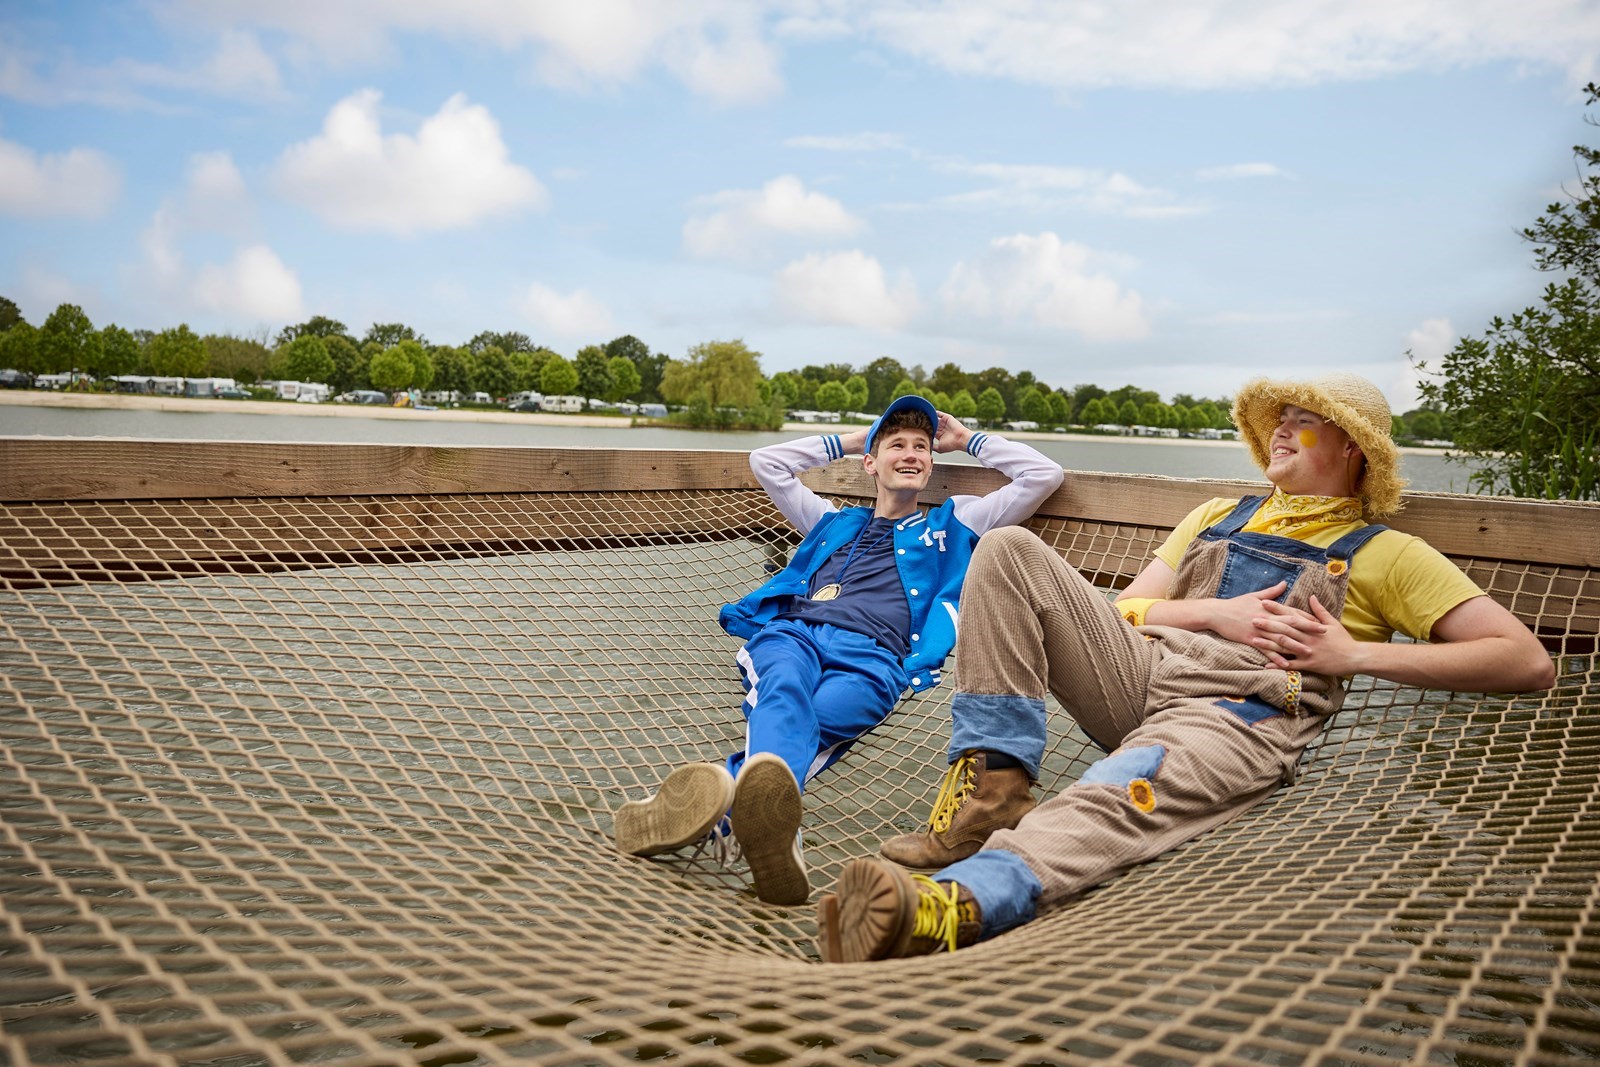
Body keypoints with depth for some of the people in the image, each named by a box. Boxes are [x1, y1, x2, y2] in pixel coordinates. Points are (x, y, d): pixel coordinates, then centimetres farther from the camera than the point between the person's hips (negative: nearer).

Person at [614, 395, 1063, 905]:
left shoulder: (952, 525, 33)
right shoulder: (835, 522, 39)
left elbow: (1044, 475, 30)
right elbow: (765, 461, 45)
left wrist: (966, 439, 39)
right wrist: (849, 440, 48)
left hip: (871, 655, -1)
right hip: (790, 629, 2)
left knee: (813, 723, -37)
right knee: (784, 695, -38)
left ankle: (722, 813, -67)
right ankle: (766, 813, -71)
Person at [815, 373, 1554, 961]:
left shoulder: (1383, 553, 17)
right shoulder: (1217, 517, 31)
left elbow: (1529, 663, 8)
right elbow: (1125, 609, 21)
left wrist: (1357, 654, -1)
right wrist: (1214, 615, 1)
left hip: (1239, 712, -5)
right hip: (1140, 670, 5)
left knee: (1110, 804, -39)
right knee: (1009, 550, -16)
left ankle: (944, 910, -64)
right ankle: (989, 784, -25)